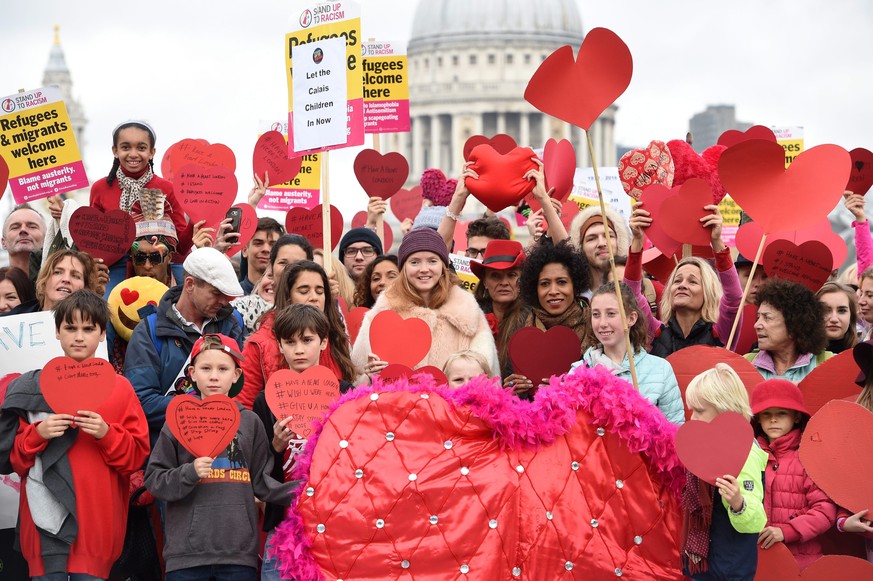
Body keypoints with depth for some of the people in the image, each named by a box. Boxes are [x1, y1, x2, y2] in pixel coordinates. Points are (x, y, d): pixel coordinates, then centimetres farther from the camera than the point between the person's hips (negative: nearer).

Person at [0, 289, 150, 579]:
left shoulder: (119, 387, 7)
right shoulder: (32, 387, 9)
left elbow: (138, 455, 4)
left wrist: (106, 434, -13)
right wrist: (38, 434, -10)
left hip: (97, 520, 0)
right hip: (46, 517, 1)